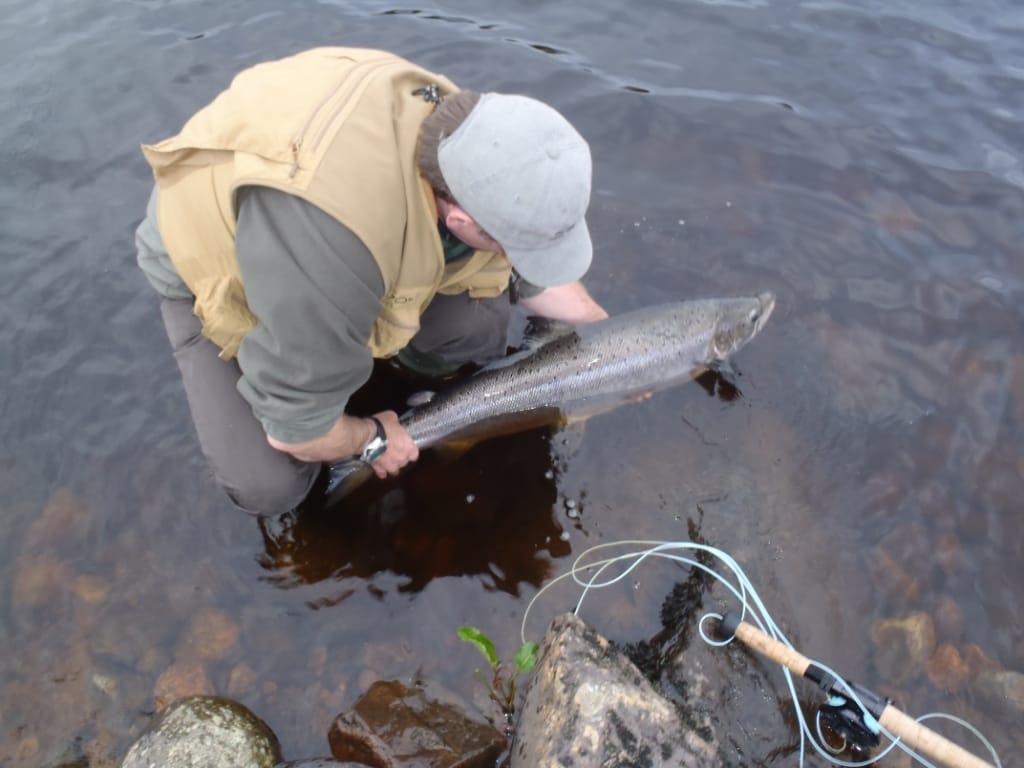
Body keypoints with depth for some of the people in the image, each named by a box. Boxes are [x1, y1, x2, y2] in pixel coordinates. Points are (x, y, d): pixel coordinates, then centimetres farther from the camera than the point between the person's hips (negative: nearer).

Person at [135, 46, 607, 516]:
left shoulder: (466, 141, -24)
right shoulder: (339, 234, -47)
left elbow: (531, 275, -2)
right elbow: (293, 428, -32)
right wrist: (371, 440, -14)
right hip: (206, 262, -4)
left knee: (481, 326, -16)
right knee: (269, 484, -19)